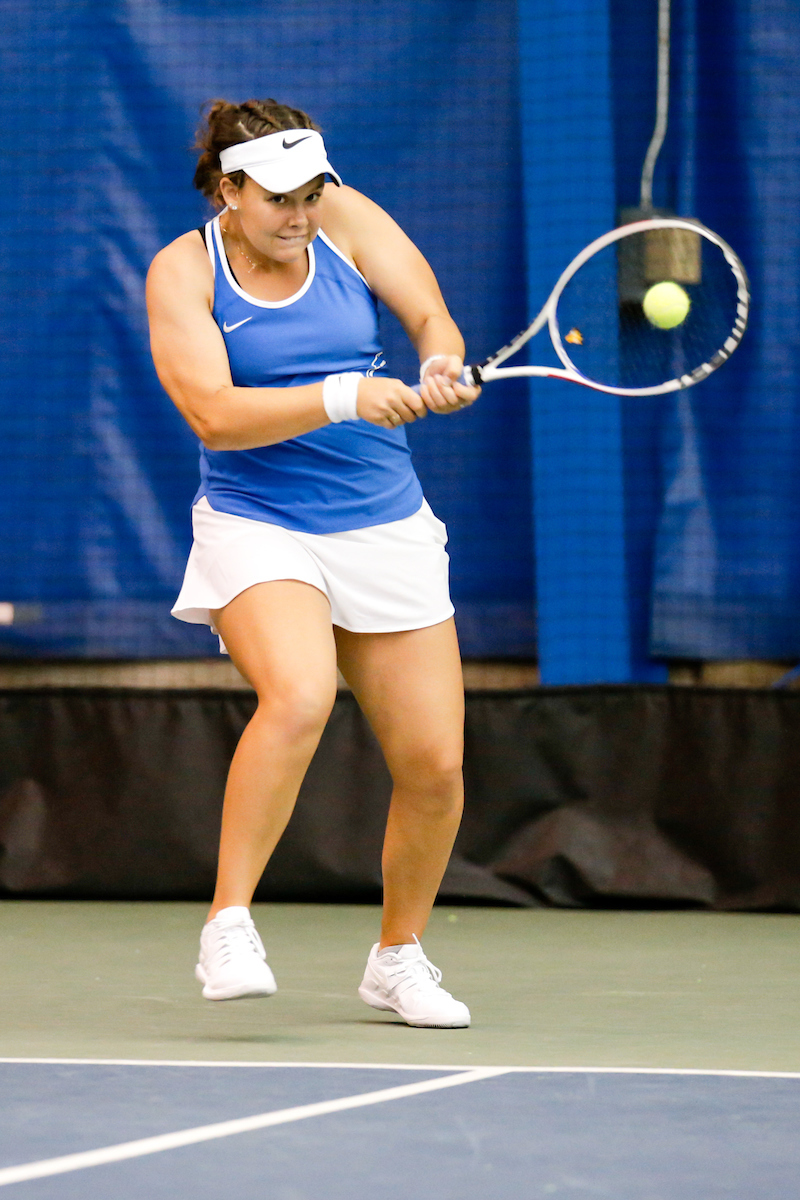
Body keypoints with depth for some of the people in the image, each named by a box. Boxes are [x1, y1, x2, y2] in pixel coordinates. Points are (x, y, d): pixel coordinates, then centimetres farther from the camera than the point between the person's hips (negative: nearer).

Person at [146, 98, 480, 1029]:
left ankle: (398, 958, 23)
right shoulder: (183, 271, -7)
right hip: (257, 528, -4)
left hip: (386, 527, 4)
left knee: (433, 764, 0)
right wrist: (342, 399, -30)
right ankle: (229, 927, -24)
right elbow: (213, 414, -18)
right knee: (299, 698, -33)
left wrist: (441, 369, -25)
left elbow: (432, 318, -1)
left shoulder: (346, 219, 2)